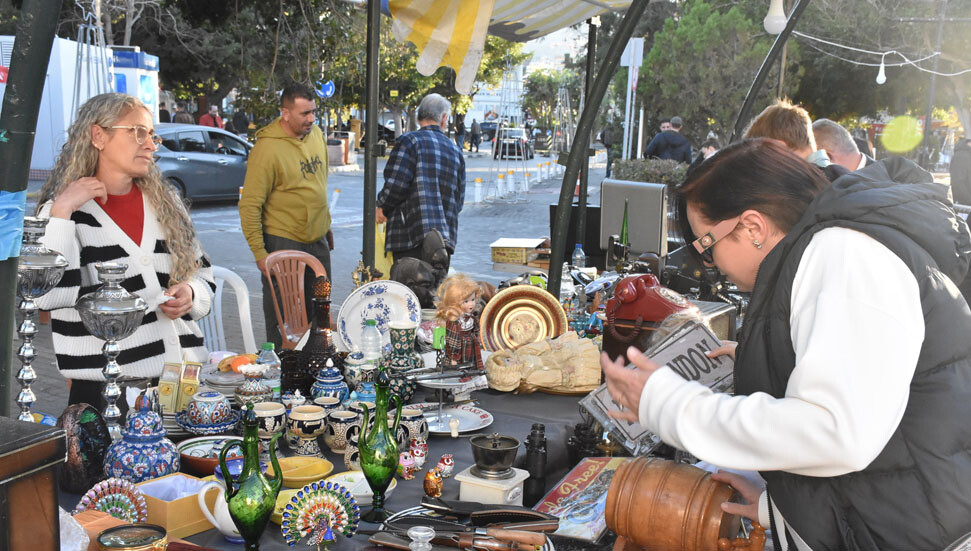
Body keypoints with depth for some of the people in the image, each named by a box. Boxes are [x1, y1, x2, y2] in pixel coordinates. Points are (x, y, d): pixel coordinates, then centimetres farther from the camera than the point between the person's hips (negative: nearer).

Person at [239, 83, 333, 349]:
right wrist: (259, 253, -19)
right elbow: (249, 205, -17)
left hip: (318, 241, 7)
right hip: (283, 242, -7)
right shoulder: (267, 148, -18)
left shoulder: (316, 134, 5)